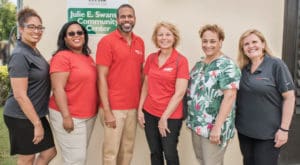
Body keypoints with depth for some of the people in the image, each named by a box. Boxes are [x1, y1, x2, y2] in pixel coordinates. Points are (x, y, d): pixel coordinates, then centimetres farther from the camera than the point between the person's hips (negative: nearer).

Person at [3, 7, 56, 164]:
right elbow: (19, 95, -23)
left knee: (50, 151, 15)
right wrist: (37, 123, -20)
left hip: (35, 113, 9)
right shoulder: (20, 55, -20)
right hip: (21, 116, -9)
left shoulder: (34, 51, 8)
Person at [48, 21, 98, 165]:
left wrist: (95, 110, 16)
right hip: (69, 116, -7)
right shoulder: (62, 57, -11)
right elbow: (58, 89, -17)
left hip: (89, 115, 8)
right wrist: (66, 116, -21)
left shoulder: (88, 57, 12)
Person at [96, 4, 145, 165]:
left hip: (134, 106, 5)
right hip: (114, 107, -5)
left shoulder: (140, 42, 9)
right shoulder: (107, 41, -8)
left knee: (128, 149, 15)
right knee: (111, 151, 5)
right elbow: (102, 77, -11)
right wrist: (107, 110, -15)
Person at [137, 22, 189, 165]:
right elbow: (146, 85, 11)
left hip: (171, 116, -4)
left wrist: (164, 117, -13)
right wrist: (140, 109, 5)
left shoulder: (181, 60, -10)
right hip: (149, 113, 4)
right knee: (155, 153, 14)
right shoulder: (151, 58, 4)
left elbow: (179, 93, -14)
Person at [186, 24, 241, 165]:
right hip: (196, 124, 7)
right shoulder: (199, 64, 10)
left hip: (213, 127, -7)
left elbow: (229, 96, -21)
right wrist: (191, 119, 14)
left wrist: (217, 127, -24)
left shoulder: (227, 65, -13)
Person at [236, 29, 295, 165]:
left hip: (268, 132, -5)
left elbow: (289, 97, -11)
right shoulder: (243, 68, 4)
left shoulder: (276, 65, -10)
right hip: (244, 130, 5)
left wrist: (284, 129, -14)